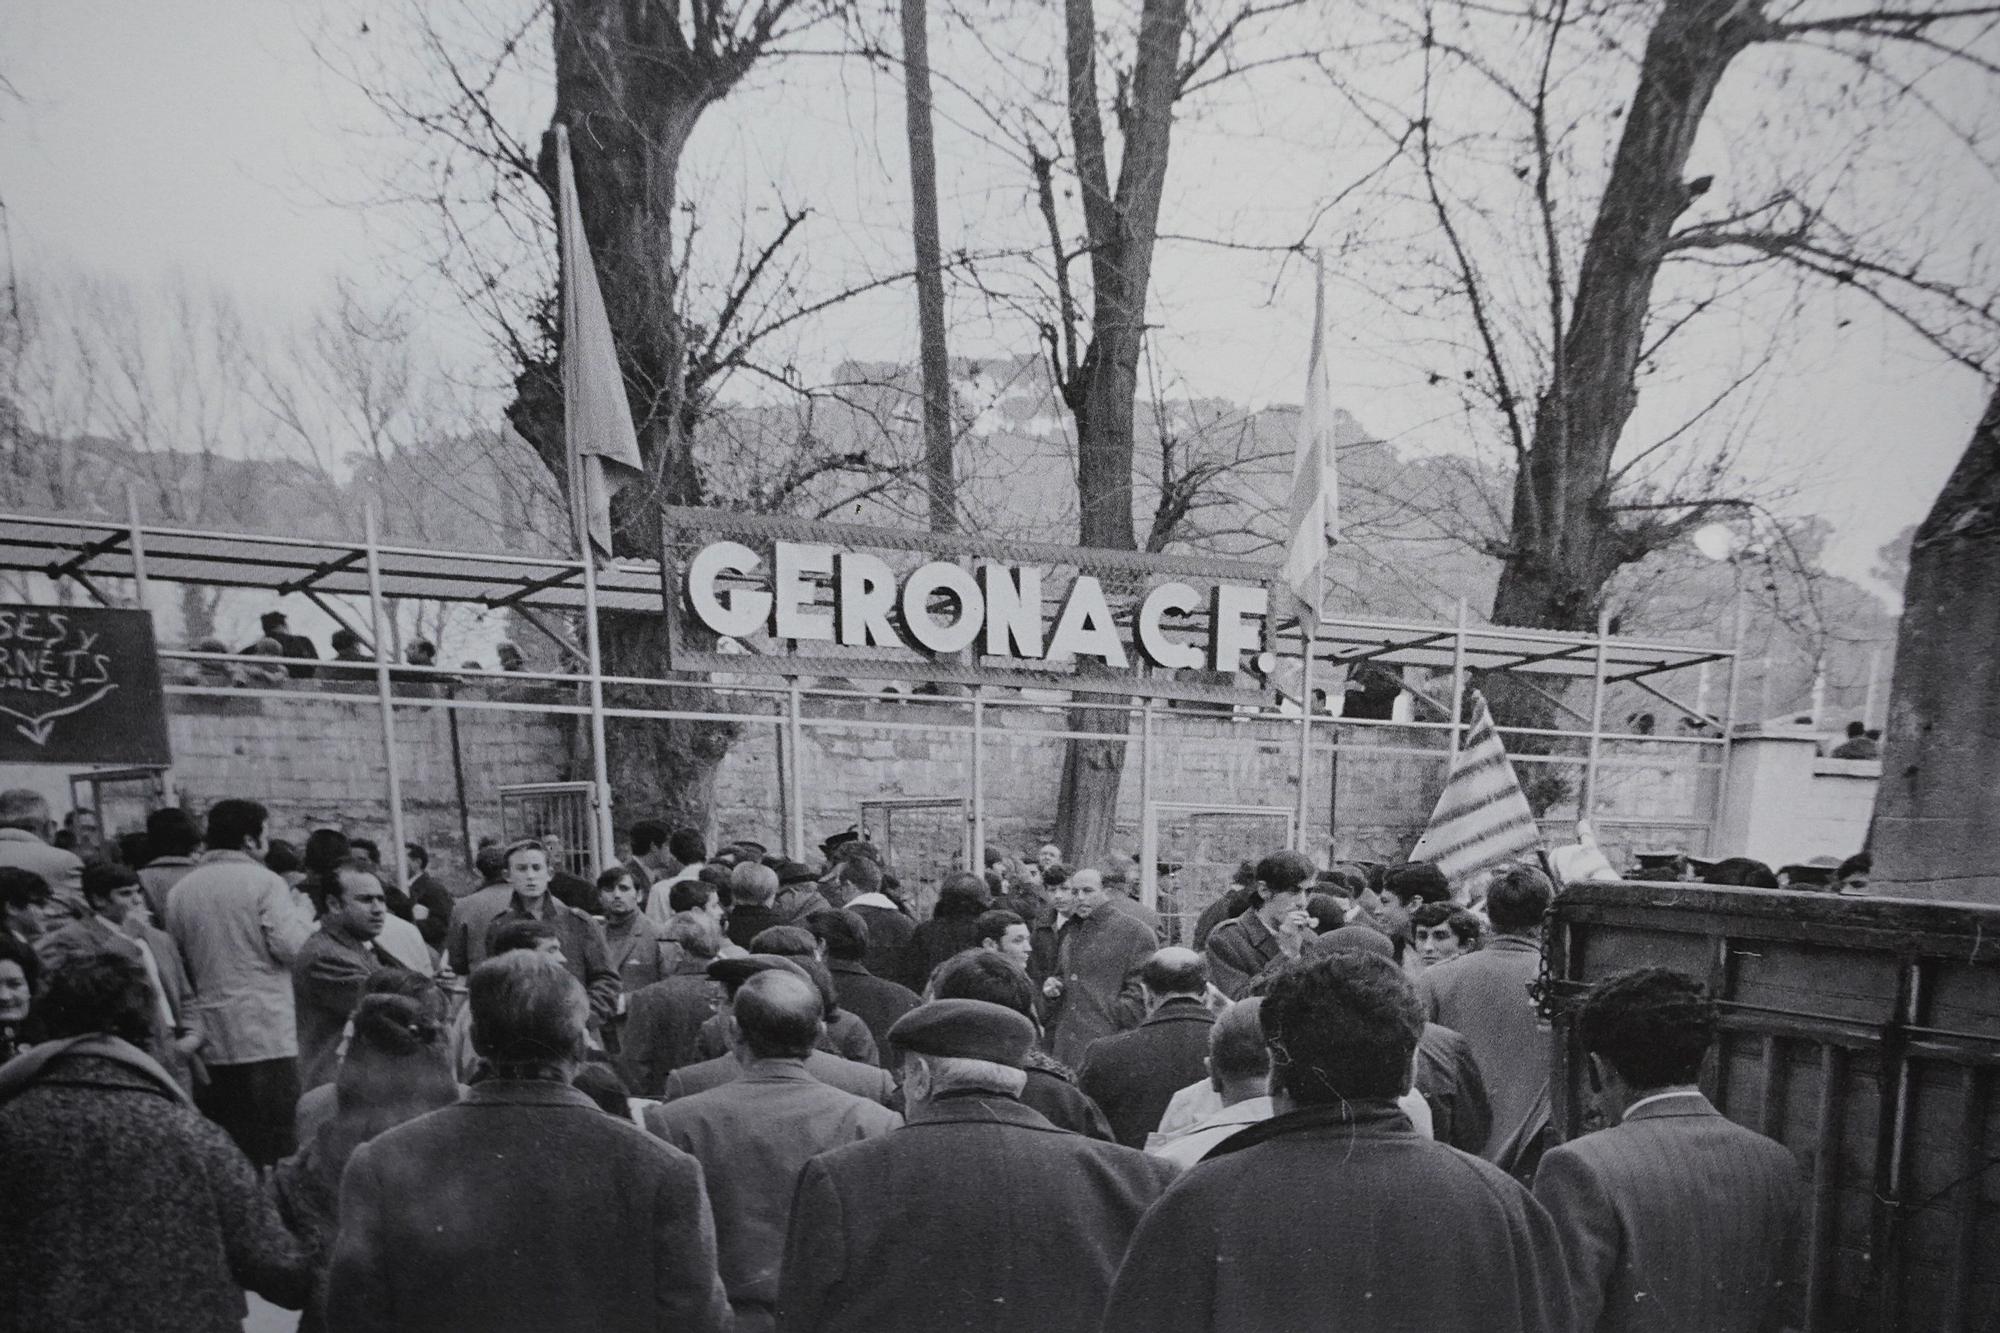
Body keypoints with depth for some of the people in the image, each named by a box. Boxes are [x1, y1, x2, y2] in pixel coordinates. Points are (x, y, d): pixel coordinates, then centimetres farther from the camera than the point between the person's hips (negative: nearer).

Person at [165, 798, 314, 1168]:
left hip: (211, 1037, 5)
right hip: (266, 1032, -5)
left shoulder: (179, 891, 9)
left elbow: (176, 960, 14)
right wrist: (303, 915, 2)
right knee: (279, 1143, 0)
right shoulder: (264, 882, -8)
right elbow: (291, 946, -16)